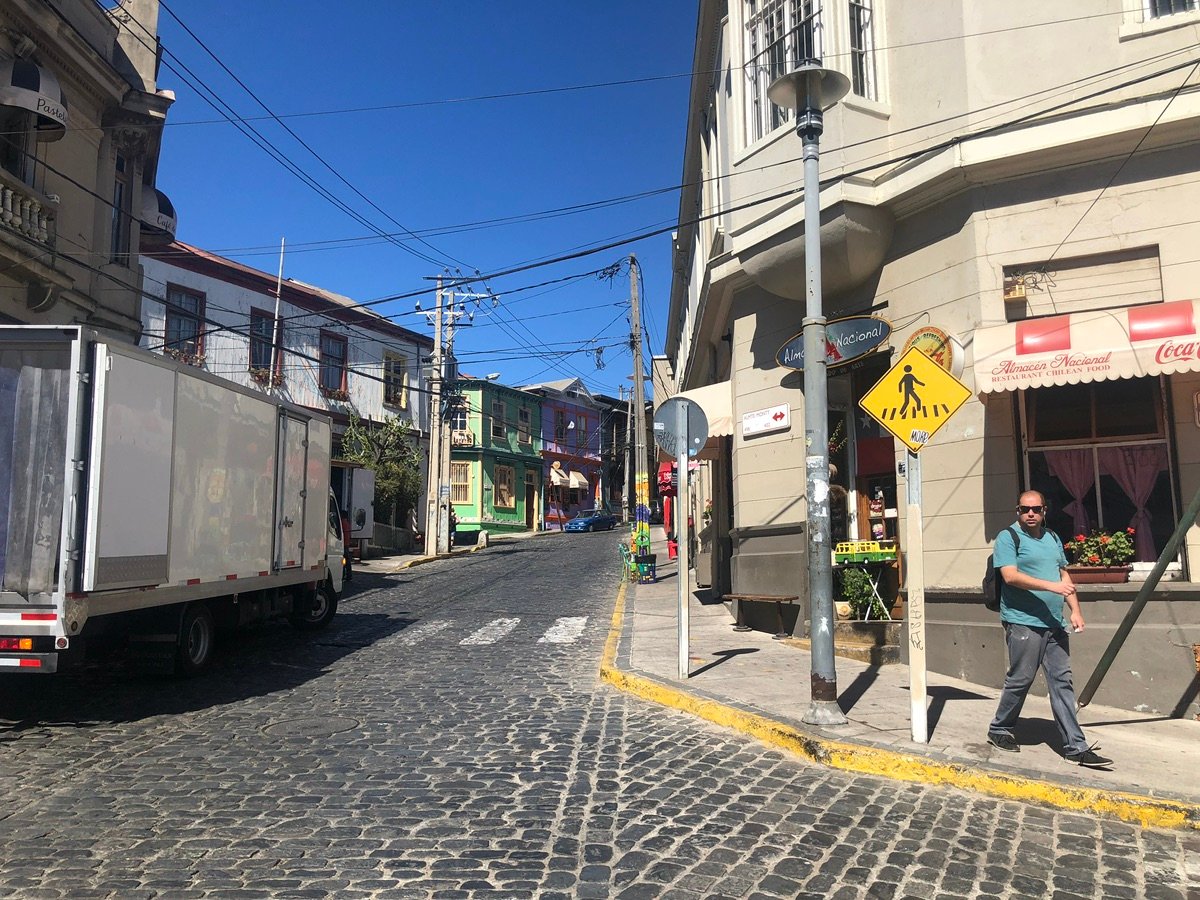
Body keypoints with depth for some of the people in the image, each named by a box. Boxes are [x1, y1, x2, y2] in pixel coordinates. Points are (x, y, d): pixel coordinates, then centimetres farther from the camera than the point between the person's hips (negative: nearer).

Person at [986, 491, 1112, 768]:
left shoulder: (1052, 538, 18)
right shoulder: (1008, 537, -5)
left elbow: (1064, 576, 22)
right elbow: (1010, 576, -17)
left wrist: (1075, 610, 10)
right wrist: (1050, 586, -24)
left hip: (1054, 624, 7)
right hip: (1023, 622, -7)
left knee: (1062, 682, 5)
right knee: (1020, 680, -1)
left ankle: (1076, 747, 7)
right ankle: (999, 731, 18)